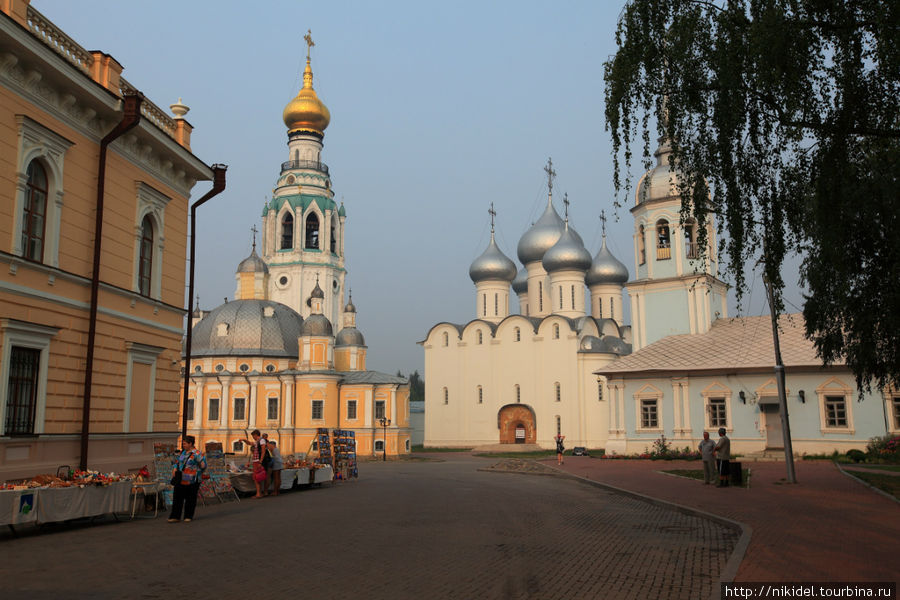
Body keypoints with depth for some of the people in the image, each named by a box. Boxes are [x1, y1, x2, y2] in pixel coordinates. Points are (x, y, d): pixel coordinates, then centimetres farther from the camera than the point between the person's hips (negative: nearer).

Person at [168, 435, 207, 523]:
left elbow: (203, 466, -10)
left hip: (192, 481, -6)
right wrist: (175, 468, 4)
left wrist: (195, 475, -7)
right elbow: (177, 461, 24)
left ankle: (188, 516, 16)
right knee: (178, 498, 2)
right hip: (181, 480, 6)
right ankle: (175, 517, 5)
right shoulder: (183, 452, 12)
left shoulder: (197, 453, -10)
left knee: (190, 499, 4)